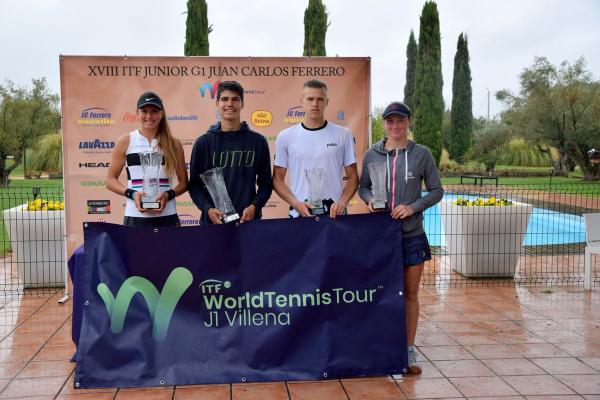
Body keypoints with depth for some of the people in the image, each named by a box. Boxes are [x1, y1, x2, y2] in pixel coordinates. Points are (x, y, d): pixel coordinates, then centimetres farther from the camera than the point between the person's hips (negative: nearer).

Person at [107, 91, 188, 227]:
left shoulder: (173, 144, 7)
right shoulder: (125, 142, 5)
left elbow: (184, 182, 12)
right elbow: (111, 180, 7)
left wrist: (168, 194, -8)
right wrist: (132, 193, -10)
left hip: (167, 216, 1)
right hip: (135, 217, -1)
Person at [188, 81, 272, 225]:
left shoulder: (258, 141, 4)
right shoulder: (203, 142, 2)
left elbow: (265, 183, 6)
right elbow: (195, 184, 3)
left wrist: (254, 206, -10)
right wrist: (208, 209, -12)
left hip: (249, 219, 0)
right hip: (213, 220, 0)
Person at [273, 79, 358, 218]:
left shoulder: (343, 134, 1)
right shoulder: (285, 137, 2)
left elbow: (352, 177, 4)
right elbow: (278, 179, 4)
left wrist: (343, 202, -12)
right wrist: (296, 203, -10)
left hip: (334, 213, 0)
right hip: (300, 213, 0)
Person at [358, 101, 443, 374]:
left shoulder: (422, 154, 0)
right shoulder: (372, 155, 4)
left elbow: (436, 190, 2)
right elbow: (363, 187, 13)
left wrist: (413, 207, -13)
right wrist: (370, 199, -9)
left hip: (412, 234, 0)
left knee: (410, 293, 7)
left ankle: (409, 351, 19)